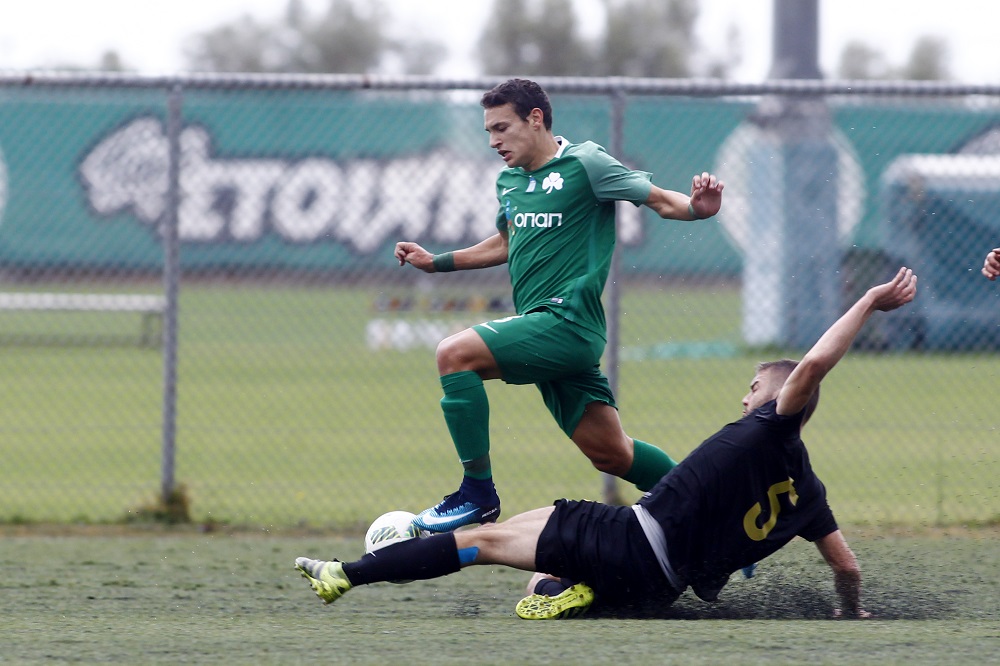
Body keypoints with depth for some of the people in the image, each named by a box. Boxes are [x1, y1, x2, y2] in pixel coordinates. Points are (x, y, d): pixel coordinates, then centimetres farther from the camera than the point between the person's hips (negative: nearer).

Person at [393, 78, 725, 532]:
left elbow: (659, 200, -6)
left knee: (455, 354, -22)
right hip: (544, 327, 8)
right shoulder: (509, 181, 17)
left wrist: (697, 206, -27)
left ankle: (477, 494, -17)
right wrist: (435, 263, 27)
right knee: (609, 452, 8)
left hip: (566, 320, -8)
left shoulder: (585, 162, -6)